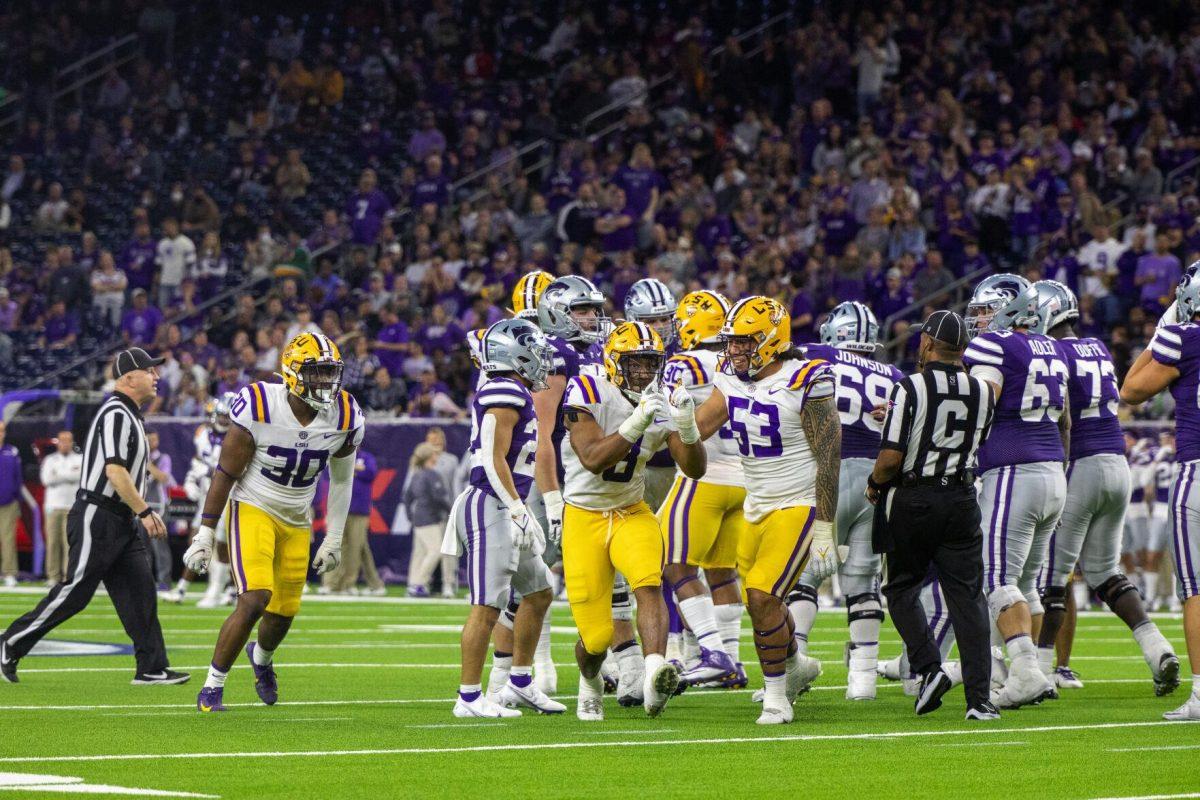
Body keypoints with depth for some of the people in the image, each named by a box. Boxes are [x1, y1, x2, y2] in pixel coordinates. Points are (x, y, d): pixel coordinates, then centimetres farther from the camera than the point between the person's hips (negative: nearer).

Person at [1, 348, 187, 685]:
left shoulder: (129, 414, 17)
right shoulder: (116, 414, -15)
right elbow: (114, 471, -23)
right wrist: (144, 511, -21)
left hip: (120, 523, 10)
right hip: (97, 518, -10)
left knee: (139, 589, 3)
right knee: (75, 592, -5)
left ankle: (152, 667, 2)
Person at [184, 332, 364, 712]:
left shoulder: (344, 418, -8)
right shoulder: (259, 409, -21)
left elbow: (342, 480, 9)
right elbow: (225, 474, -12)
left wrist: (334, 539, 12)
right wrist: (205, 533, -10)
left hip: (296, 520, 5)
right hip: (253, 509, -5)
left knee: (283, 612, 9)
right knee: (254, 599, -22)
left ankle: (262, 656, 47)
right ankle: (212, 689, -8)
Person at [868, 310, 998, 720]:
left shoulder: (910, 390, -13)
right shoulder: (983, 392, 2)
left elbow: (892, 456, -17)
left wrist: (875, 483, 5)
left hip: (912, 499, -3)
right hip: (961, 498, 3)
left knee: (902, 588, 14)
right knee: (967, 596, 3)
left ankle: (929, 668, -3)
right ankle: (979, 697, -4)